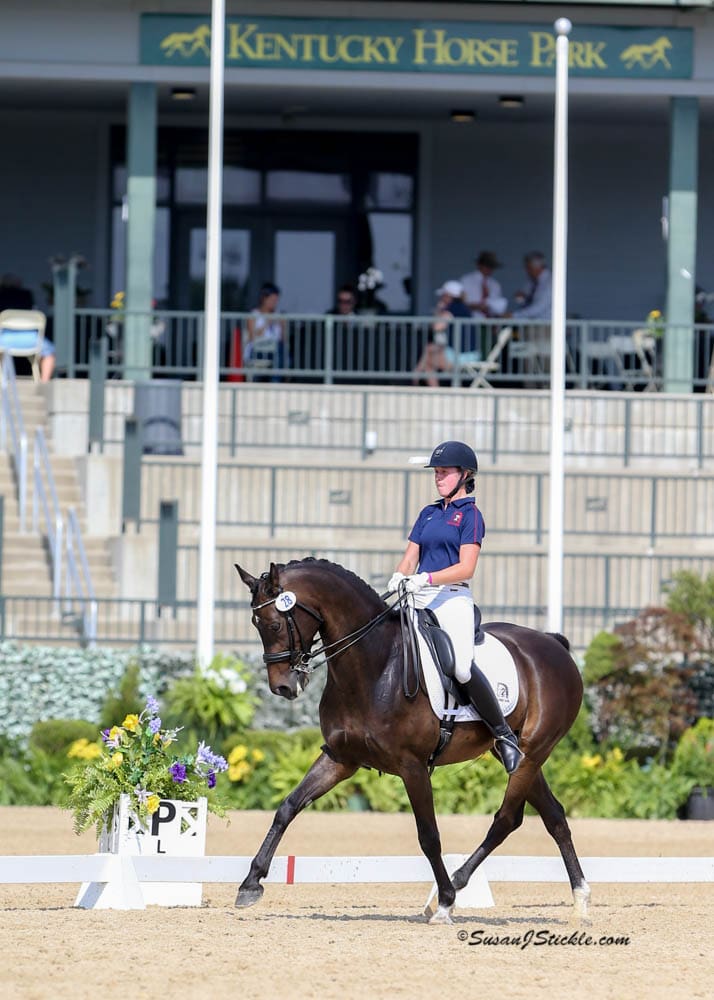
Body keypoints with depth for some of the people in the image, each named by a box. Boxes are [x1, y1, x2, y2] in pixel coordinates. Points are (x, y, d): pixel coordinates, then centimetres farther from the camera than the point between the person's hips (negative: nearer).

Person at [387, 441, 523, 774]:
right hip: (418, 598, 7)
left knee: (463, 668, -25)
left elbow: (466, 568, -10)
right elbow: (410, 558, 15)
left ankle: (504, 735, -13)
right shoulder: (428, 514, 20)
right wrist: (400, 576, -8)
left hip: (452, 598, -7)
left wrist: (427, 578, -22)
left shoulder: (470, 515, 0)